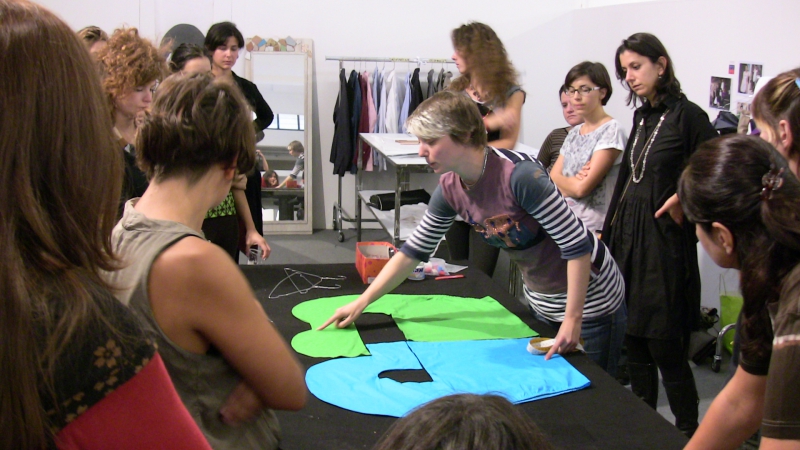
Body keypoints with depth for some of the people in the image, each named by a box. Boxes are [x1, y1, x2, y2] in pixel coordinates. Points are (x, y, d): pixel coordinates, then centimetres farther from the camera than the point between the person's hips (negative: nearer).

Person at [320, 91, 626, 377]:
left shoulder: (520, 175, -30)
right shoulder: (450, 189, -8)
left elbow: (576, 244, -27)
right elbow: (415, 250, 2)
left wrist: (573, 319, -26)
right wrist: (361, 303, 1)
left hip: (589, 300, -6)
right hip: (540, 301, 7)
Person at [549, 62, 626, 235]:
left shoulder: (611, 130, -9)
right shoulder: (574, 133, 14)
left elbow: (582, 188, -15)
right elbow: (552, 179, 7)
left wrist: (562, 181, 2)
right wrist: (573, 181, -12)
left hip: (595, 229, -6)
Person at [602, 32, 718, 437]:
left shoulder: (688, 116, -10)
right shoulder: (642, 117, 13)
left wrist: (684, 199, -22)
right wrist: (608, 232, 17)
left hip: (665, 241, -7)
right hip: (628, 237, 8)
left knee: (666, 349, -3)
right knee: (634, 346, 13)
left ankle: (688, 434, 12)